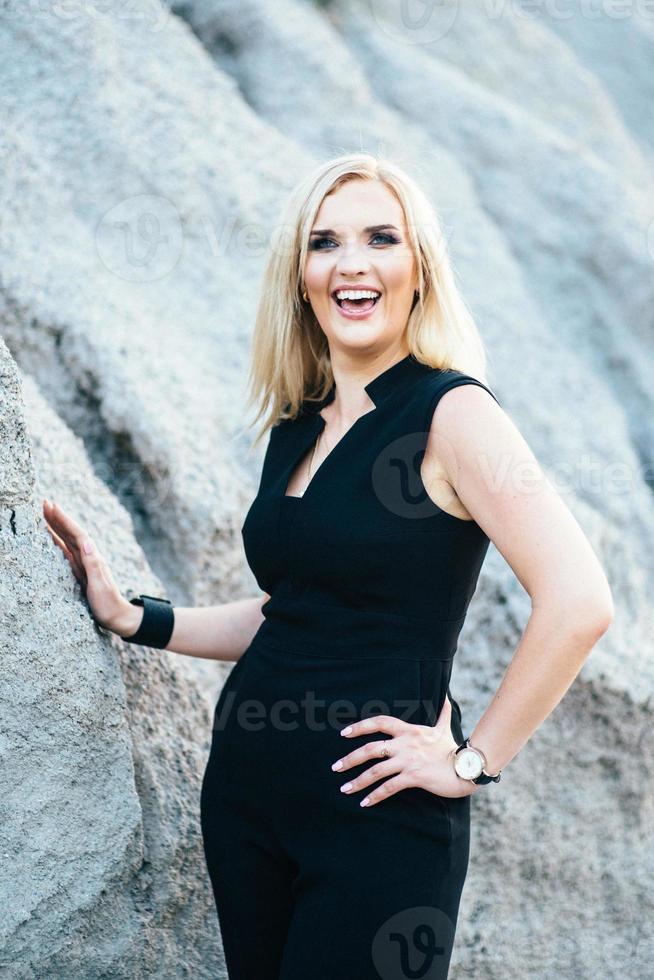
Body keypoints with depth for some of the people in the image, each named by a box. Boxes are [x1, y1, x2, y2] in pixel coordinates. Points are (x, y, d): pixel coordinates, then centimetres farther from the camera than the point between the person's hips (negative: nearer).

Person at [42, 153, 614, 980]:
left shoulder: (450, 411, -12)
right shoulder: (295, 431, 10)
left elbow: (578, 600, -21)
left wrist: (476, 760, -16)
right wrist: (131, 619, 10)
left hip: (376, 812, -7)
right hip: (248, 788, 7)